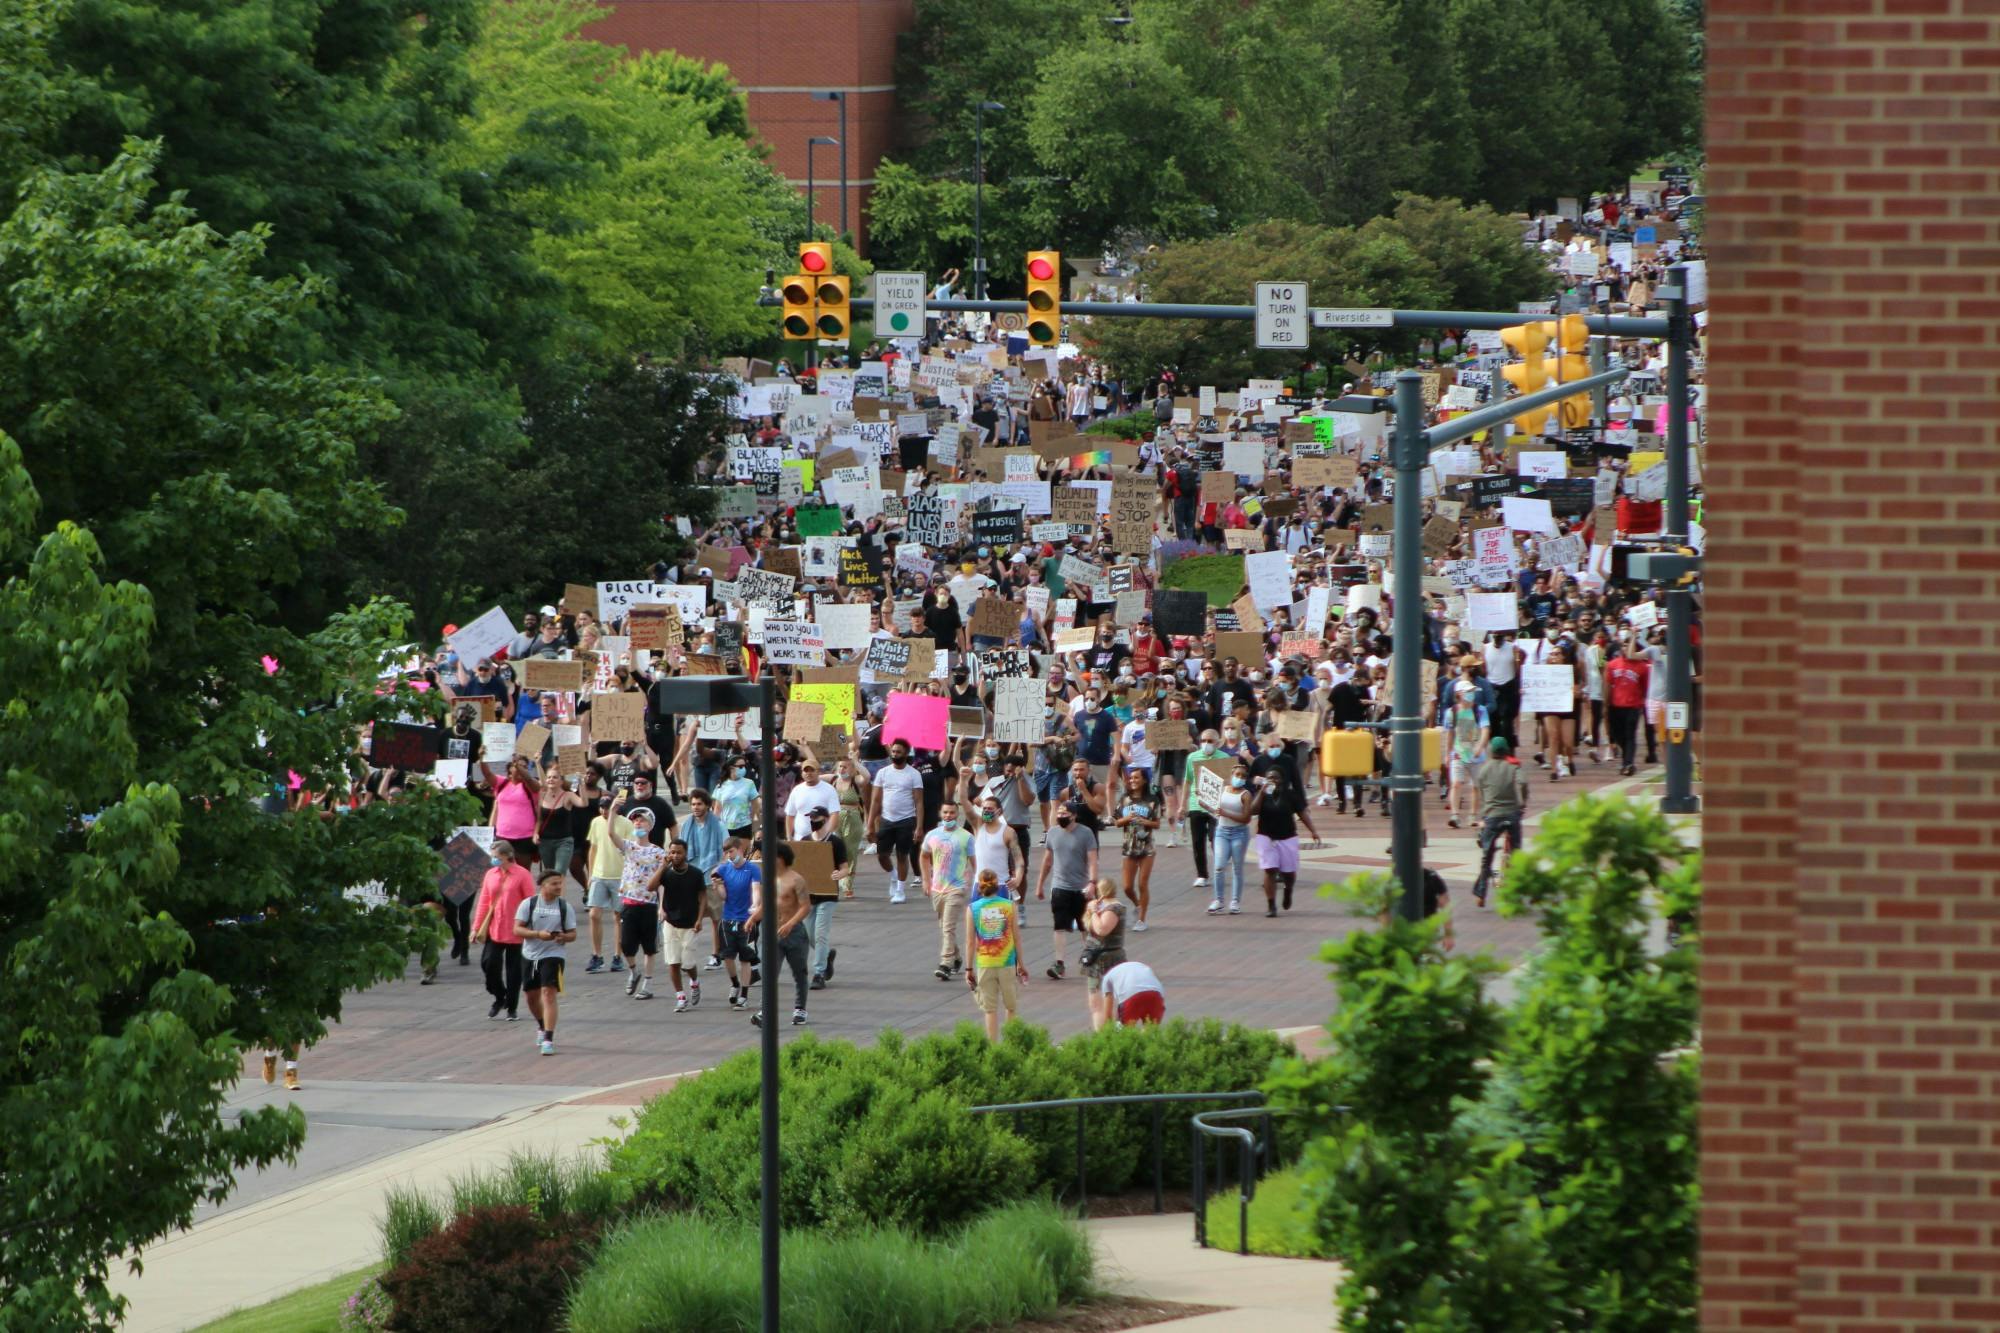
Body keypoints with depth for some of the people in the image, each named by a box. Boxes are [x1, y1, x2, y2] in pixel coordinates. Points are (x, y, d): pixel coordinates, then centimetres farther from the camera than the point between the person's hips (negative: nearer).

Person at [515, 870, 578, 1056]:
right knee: (532, 995, 14)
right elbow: (517, 929, -8)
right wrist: (538, 934, -23)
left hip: (553, 955, -2)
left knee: (549, 993, -16)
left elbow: (572, 933, 5)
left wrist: (564, 937, -19)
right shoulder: (528, 904, -3)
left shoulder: (564, 906, 0)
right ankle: (542, 1027, 43)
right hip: (530, 955, 2)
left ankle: (548, 1039, -17)